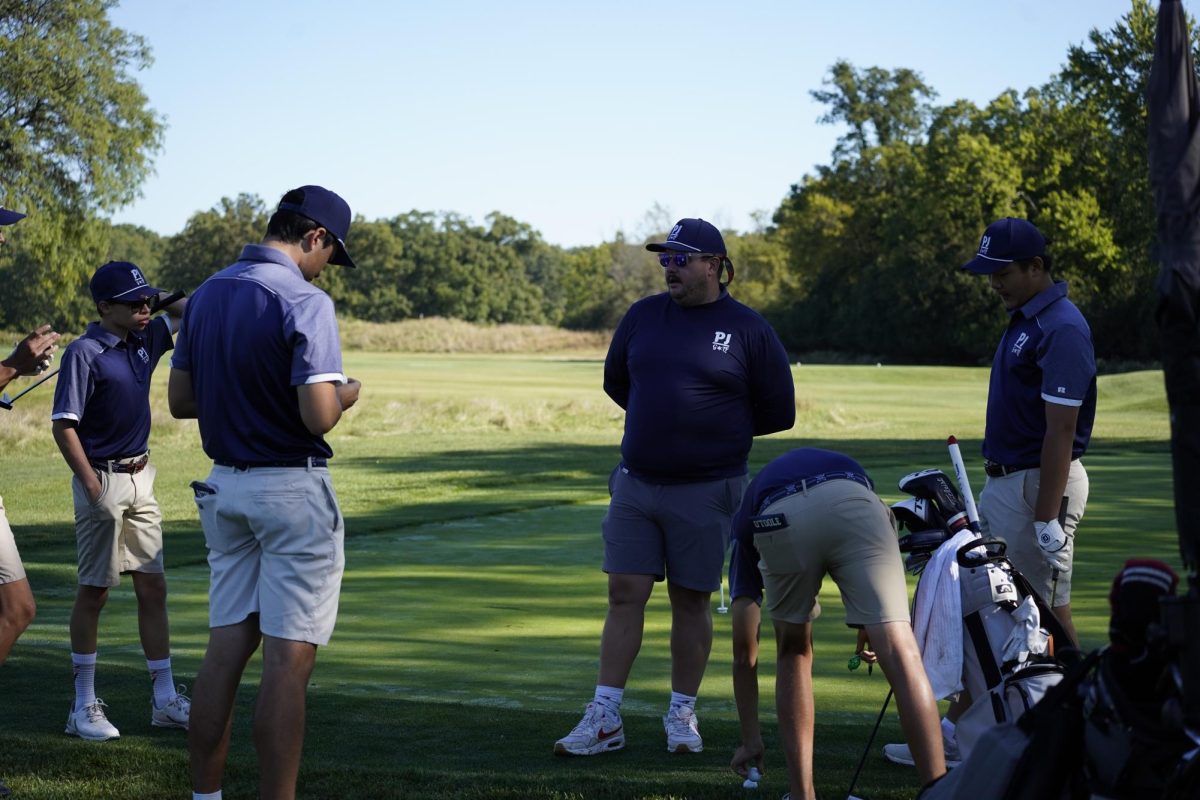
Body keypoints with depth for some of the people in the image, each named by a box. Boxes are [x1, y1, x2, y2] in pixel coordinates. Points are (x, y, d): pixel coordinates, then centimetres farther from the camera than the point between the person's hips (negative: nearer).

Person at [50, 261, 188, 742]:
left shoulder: (145, 340, 8)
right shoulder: (85, 353, -13)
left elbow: (182, 311, 18)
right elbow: (63, 425, -16)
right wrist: (94, 490, -20)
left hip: (141, 478, 7)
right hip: (102, 480, -7)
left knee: (153, 588, 8)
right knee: (94, 591, 0)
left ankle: (165, 701, 13)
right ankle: (84, 707, 9)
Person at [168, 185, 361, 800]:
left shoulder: (207, 295, 7)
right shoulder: (303, 301, -16)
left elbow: (180, 400, 12)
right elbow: (318, 415, -23)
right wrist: (343, 394, -2)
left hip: (225, 487, 7)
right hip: (292, 491, -7)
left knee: (226, 649, 12)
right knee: (288, 660, -3)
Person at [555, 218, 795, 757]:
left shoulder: (747, 329, -3)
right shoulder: (644, 315, 7)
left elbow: (778, 412, 2)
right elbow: (615, 379, 22)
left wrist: (717, 430, 7)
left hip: (705, 492, -3)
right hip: (635, 483, 3)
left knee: (691, 601, 5)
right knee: (624, 595, 1)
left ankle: (682, 715, 17)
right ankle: (605, 720, 3)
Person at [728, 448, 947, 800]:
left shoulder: (745, 522, 39)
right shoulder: (848, 467, 47)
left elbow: (743, 652, 36)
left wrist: (750, 741, 44)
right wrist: (872, 619, 43)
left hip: (779, 521, 1)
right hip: (854, 507, 0)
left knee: (793, 651, 25)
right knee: (900, 654, -1)